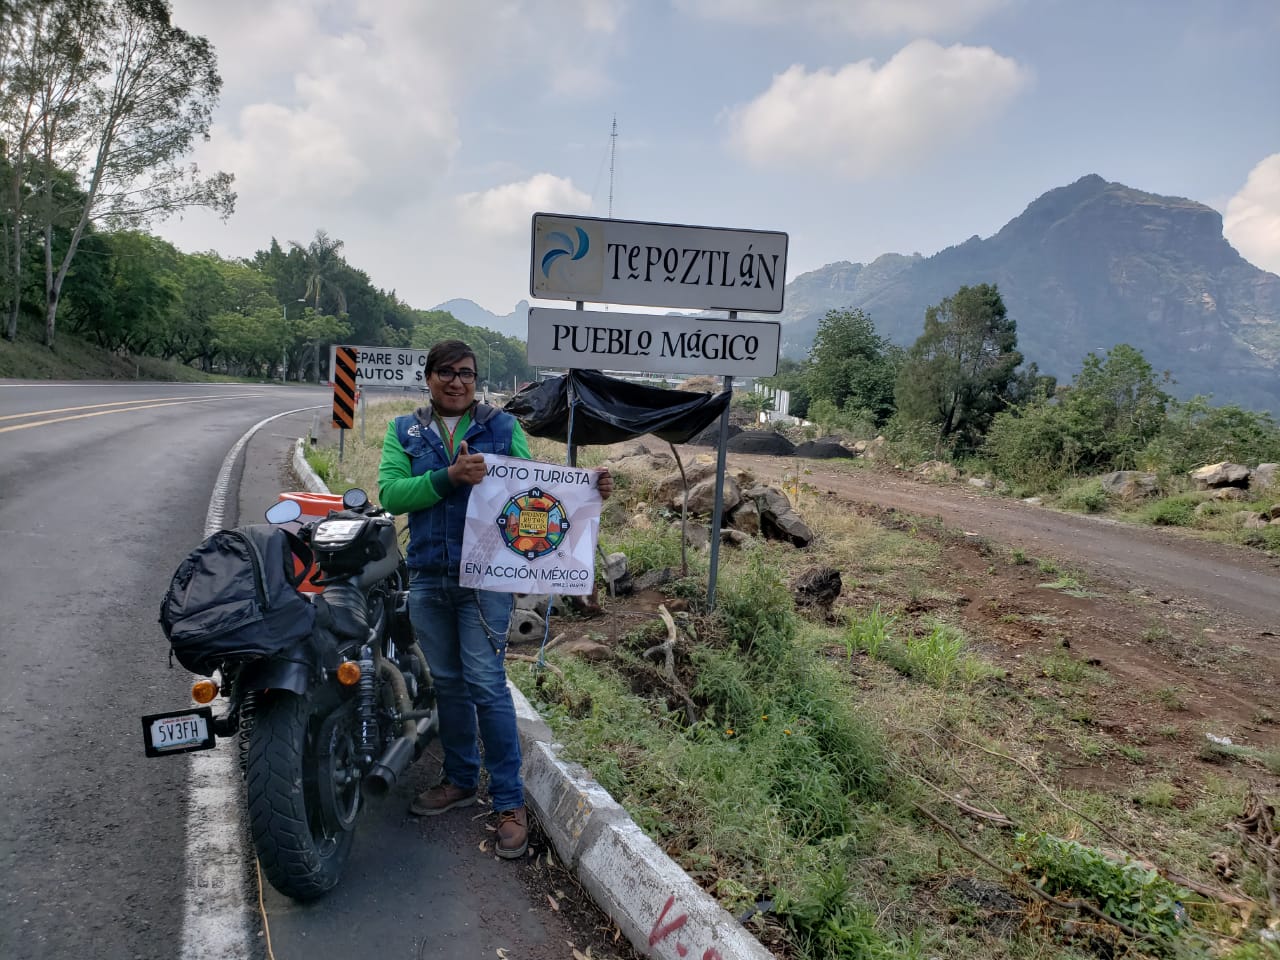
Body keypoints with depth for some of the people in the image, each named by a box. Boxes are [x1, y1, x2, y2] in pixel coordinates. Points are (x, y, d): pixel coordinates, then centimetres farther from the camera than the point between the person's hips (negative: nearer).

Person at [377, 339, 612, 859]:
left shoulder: (503, 426, 4)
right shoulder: (404, 431, 8)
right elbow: (391, 493, -8)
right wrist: (449, 477, -22)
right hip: (427, 577, 3)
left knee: (486, 684, -7)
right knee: (448, 683, 16)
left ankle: (510, 801, 6)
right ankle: (461, 780, 35)